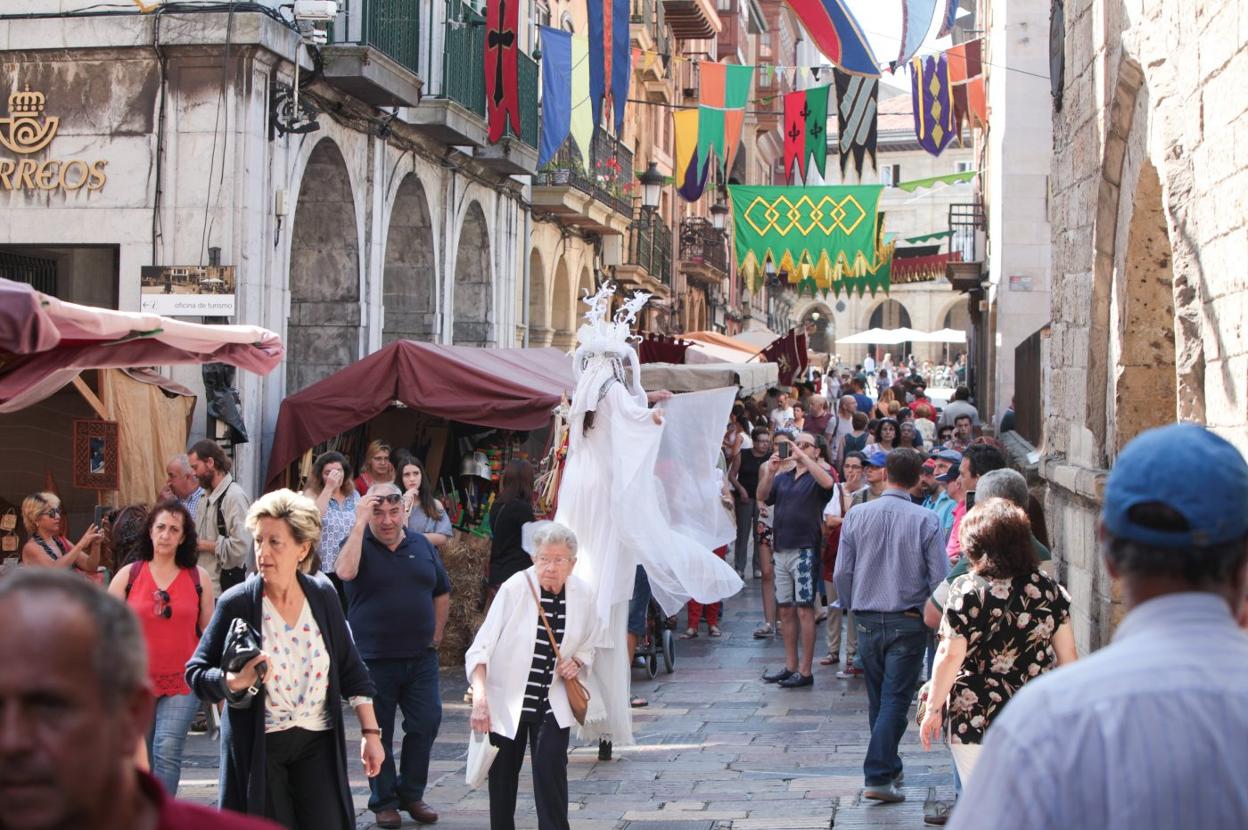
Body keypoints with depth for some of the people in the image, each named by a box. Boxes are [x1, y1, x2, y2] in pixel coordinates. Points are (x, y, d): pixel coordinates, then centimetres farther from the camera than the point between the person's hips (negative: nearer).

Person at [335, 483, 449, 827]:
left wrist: (436, 634, 10)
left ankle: (411, 793, 19)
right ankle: (383, 801, 17)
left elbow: (442, 592, 19)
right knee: (378, 733, 5)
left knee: (426, 724, 2)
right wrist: (360, 524, -24)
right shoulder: (359, 544, -4)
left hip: (420, 657, 3)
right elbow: (345, 572, -27)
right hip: (374, 658, -3)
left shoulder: (421, 545, 9)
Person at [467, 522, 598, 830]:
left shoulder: (583, 594, -4)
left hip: (552, 703, 2)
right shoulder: (514, 588, -17)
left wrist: (577, 663, -8)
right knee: (503, 773, 9)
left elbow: (587, 646, 14)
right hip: (507, 700, -2)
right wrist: (480, 696, -30)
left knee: (551, 766, -12)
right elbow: (481, 647, -19)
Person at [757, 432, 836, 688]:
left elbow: (827, 482, -23)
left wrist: (803, 458, -21)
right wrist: (770, 471, -10)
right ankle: (790, 666, 19)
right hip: (781, 549, 6)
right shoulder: (783, 477, 17)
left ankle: (805, 671, -3)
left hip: (805, 549, -6)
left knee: (804, 610, -6)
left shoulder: (816, 476, 0)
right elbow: (762, 496, 4)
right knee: (785, 610, 11)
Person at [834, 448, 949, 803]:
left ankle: (889, 767, 31)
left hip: (867, 621, 3)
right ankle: (878, 776, -8)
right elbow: (940, 578, -9)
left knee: (877, 700, 17)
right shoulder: (926, 520, -11)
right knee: (895, 700, -1)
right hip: (908, 623, -3)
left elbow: (841, 574, 1)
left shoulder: (857, 515, -3)